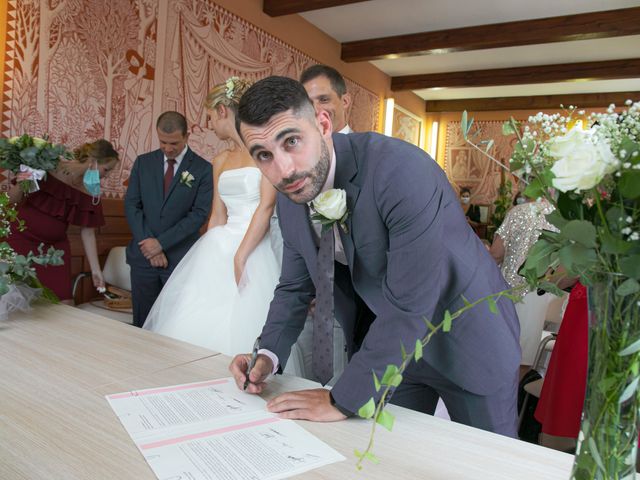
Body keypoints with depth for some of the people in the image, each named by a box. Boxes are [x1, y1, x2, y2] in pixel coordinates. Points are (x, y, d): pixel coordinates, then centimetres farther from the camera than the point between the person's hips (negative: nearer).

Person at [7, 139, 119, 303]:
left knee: (65, 302, -2)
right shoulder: (50, 169, -16)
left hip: (55, 246, 3)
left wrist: (95, 270, 1)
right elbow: (14, 200, -7)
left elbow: (88, 232, 1)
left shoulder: (91, 192, -4)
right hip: (23, 240, -3)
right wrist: (20, 186, -29)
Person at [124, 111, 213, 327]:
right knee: (142, 323, 8)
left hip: (181, 257, -3)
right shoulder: (143, 162, 8)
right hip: (144, 254, 3)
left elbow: (200, 214, -9)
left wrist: (161, 242, -12)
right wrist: (149, 244, -6)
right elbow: (131, 205, 5)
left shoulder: (203, 169, -3)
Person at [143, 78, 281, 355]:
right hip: (221, 249, 6)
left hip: (255, 250, -6)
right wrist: (206, 256, 8)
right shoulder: (220, 161, 15)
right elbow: (218, 216, 15)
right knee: (199, 325, 3)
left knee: (240, 329, -7)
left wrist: (240, 256, -18)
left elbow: (267, 205, -14)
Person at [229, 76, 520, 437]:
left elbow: (409, 306, -33)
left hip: (467, 337, -4)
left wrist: (343, 401, -26)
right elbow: (295, 287, 4)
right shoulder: (290, 197, -9)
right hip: (387, 342, 5)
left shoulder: (404, 171, -33)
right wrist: (268, 355, -11)